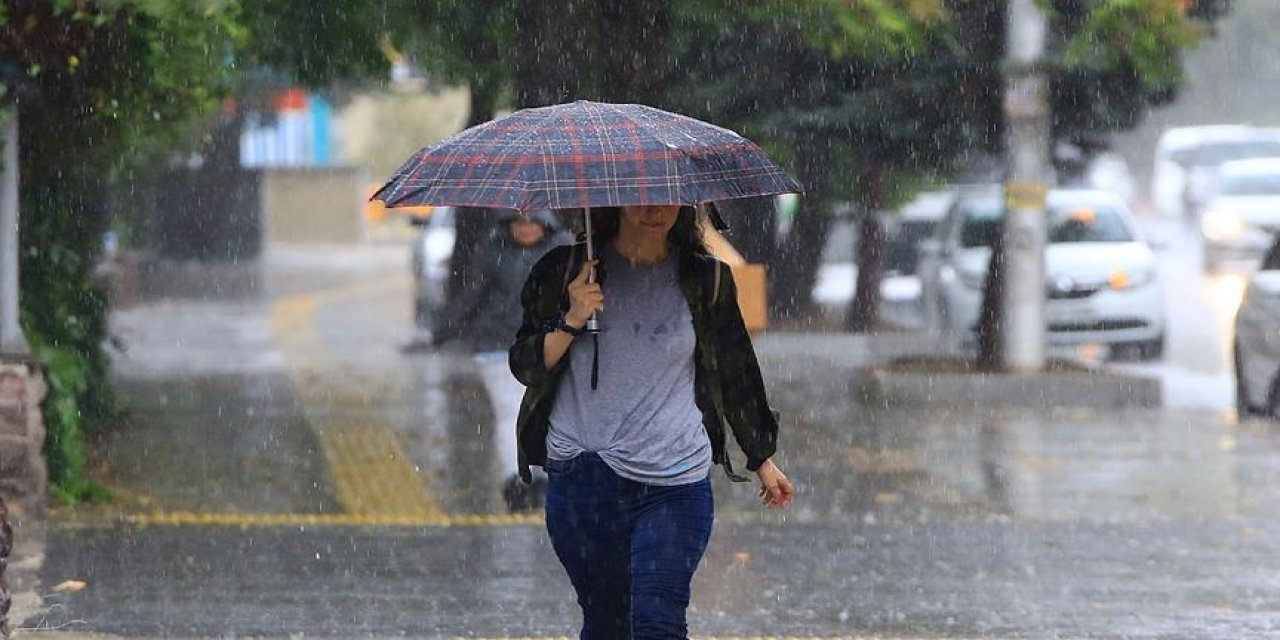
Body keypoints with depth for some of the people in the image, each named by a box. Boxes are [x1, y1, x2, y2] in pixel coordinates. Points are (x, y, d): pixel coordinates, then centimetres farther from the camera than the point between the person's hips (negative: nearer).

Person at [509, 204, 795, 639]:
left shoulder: (705, 279, 5)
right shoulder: (566, 271, 2)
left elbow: (735, 373, 17)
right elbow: (525, 366, 4)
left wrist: (762, 459, 23)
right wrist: (571, 322, -14)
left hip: (674, 481, -1)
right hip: (582, 478, 1)